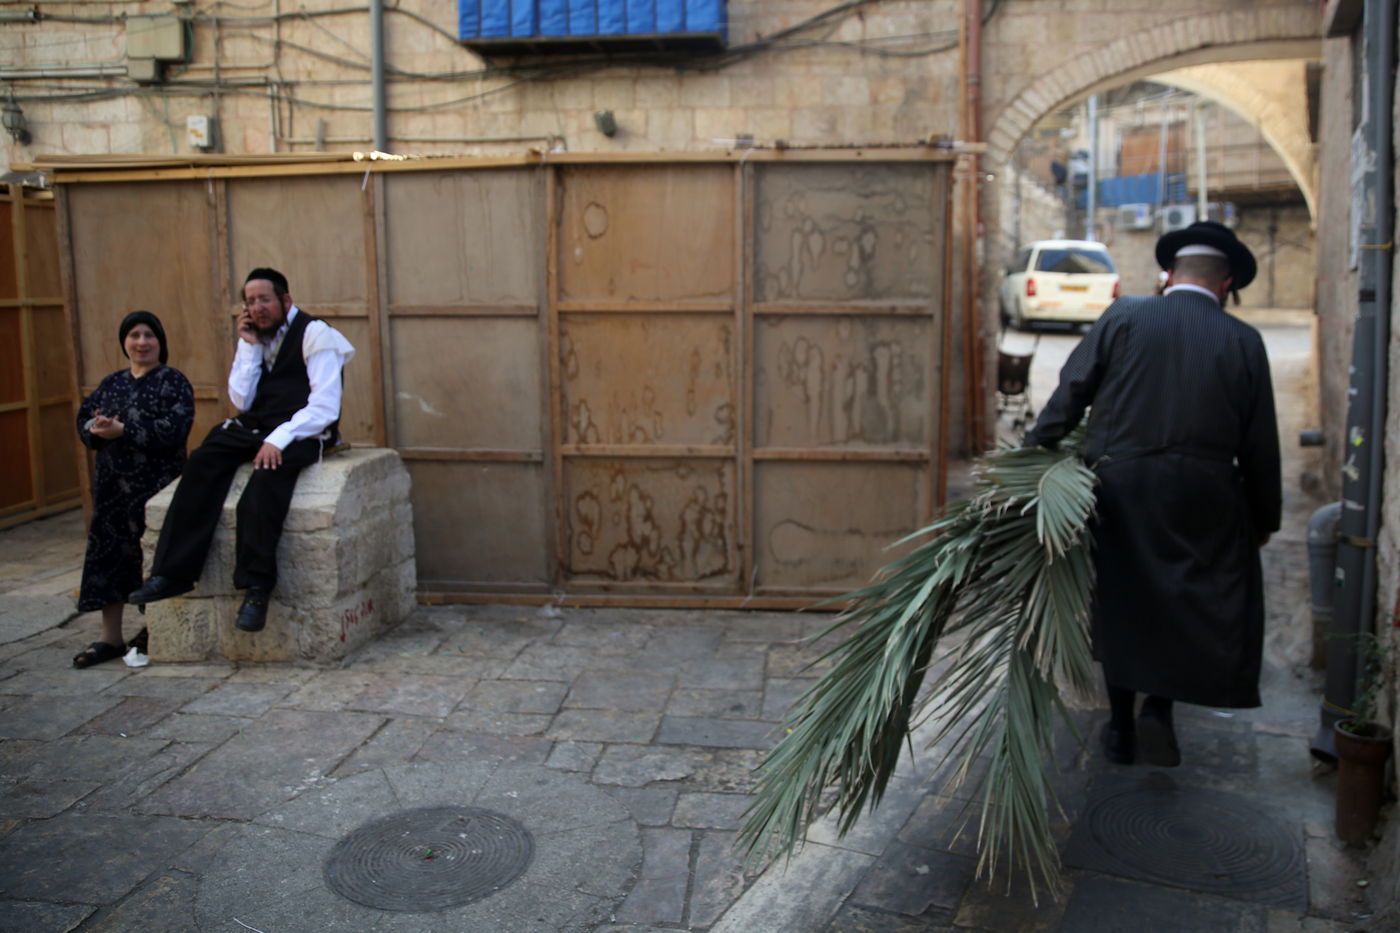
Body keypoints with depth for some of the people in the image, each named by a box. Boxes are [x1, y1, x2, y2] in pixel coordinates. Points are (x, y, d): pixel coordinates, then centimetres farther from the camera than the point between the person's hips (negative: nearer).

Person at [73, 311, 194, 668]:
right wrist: (96, 429, -11)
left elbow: (174, 428, -17)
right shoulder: (112, 383, 14)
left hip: (156, 484, -5)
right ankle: (110, 638, 12)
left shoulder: (173, 381, -5)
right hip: (113, 484, 6)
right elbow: (84, 417, 12)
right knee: (109, 553, 5)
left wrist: (123, 431, -20)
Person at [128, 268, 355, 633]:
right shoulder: (253, 338, 15)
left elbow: (325, 406, -13)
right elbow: (242, 401, 8)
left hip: (302, 430, -6)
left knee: (268, 472, -35)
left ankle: (257, 586, -33)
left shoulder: (315, 333, -4)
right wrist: (249, 347, 1)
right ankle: (174, 572, -19)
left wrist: (280, 438, -25)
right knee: (202, 461, -19)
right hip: (257, 426, 6)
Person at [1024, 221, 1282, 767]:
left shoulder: (1123, 317, 1)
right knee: (1194, 602, 14)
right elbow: (1260, 444, 5)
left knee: (1121, 604, 13)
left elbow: (1069, 395, -3)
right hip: (1202, 497, 0)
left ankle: (1121, 727, 22)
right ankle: (1158, 709, -3)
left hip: (1117, 485, 1)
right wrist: (1265, 517, 16)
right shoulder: (1243, 341, 3)